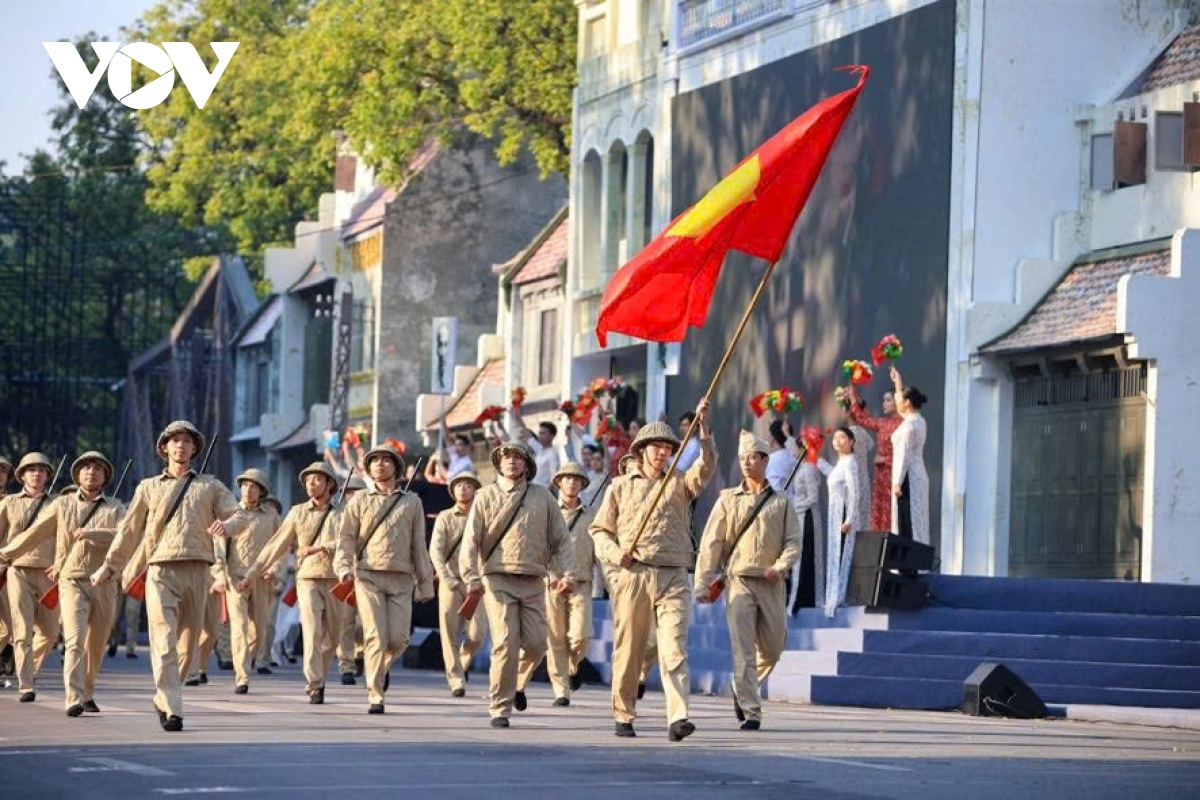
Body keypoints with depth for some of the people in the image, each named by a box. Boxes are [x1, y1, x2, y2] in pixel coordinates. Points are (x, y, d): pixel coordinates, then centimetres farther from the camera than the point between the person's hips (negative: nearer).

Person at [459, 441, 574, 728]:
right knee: (506, 644, -12)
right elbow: (471, 541, 2)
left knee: (535, 645, -2)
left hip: (533, 582, 3)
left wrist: (567, 574, 0)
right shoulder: (486, 496, 7)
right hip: (498, 580, -3)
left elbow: (561, 540, 13)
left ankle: (515, 682, 29)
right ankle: (500, 707, -5)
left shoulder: (542, 496, 12)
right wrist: (472, 578, -10)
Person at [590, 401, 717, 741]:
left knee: (674, 648, -13)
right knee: (628, 651, 4)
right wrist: (616, 553, -6)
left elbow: (707, 465, -3)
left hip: (673, 579, -1)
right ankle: (623, 716, 17)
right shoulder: (621, 487, 15)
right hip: (633, 576, 1)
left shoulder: (680, 484, 15)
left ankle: (677, 718, -24)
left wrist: (703, 425, -16)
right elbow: (599, 530, 15)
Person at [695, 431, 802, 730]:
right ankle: (750, 712, -10)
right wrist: (703, 583, -2)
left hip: (771, 583, 2)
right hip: (739, 580, -2)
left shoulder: (781, 502, 11)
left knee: (772, 648, 7)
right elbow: (711, 543, 6)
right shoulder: (728, 499, 9)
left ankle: (741, 691, 32)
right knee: (743, 649, -10)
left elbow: (793, 540, 7)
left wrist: (781, 566, -13)